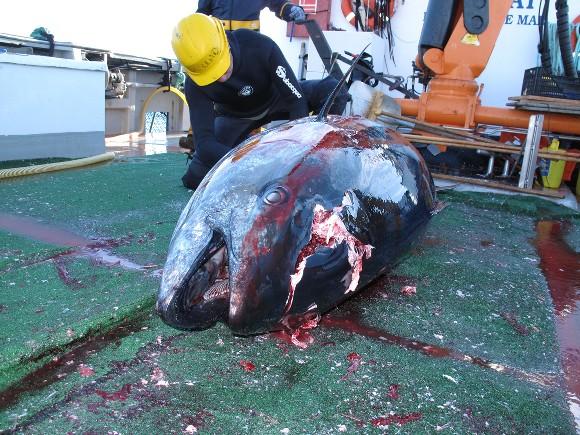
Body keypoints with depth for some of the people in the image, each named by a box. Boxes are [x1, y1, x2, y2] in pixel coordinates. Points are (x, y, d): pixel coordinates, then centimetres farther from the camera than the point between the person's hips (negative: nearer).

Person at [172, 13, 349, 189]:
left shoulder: (260, 45, -35)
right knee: (195, 179, -12)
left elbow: (296, 99, -30)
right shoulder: (195, 84, -30)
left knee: (334, 91, -27)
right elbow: (204, 142, -33)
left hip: (276, 99, 0)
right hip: (235, 118, 1)